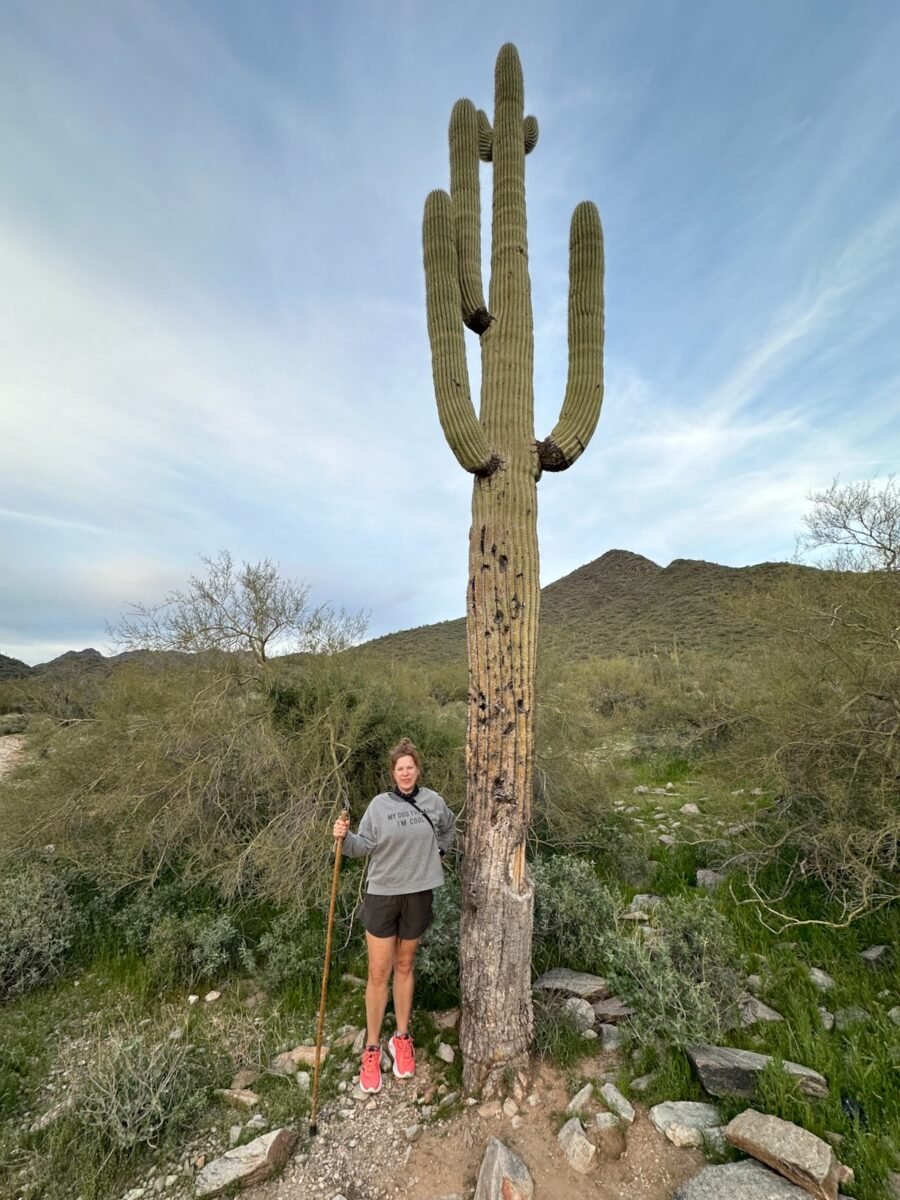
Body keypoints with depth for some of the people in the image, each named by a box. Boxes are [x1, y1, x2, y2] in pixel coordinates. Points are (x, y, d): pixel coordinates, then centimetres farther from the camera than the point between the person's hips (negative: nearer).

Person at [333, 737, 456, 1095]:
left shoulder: (433, 801, -5)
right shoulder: (380, 804, -12)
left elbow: (449, 828, 16)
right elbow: (364, 846, -12)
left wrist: (436, 852, 8)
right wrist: (345, 837, -30)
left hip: (418, 895, 2)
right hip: (382, 895, -2)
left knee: (404, 966, 18)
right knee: (378, 973, 5)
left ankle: (401, 1038, 35)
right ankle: (372, 1048, 23)